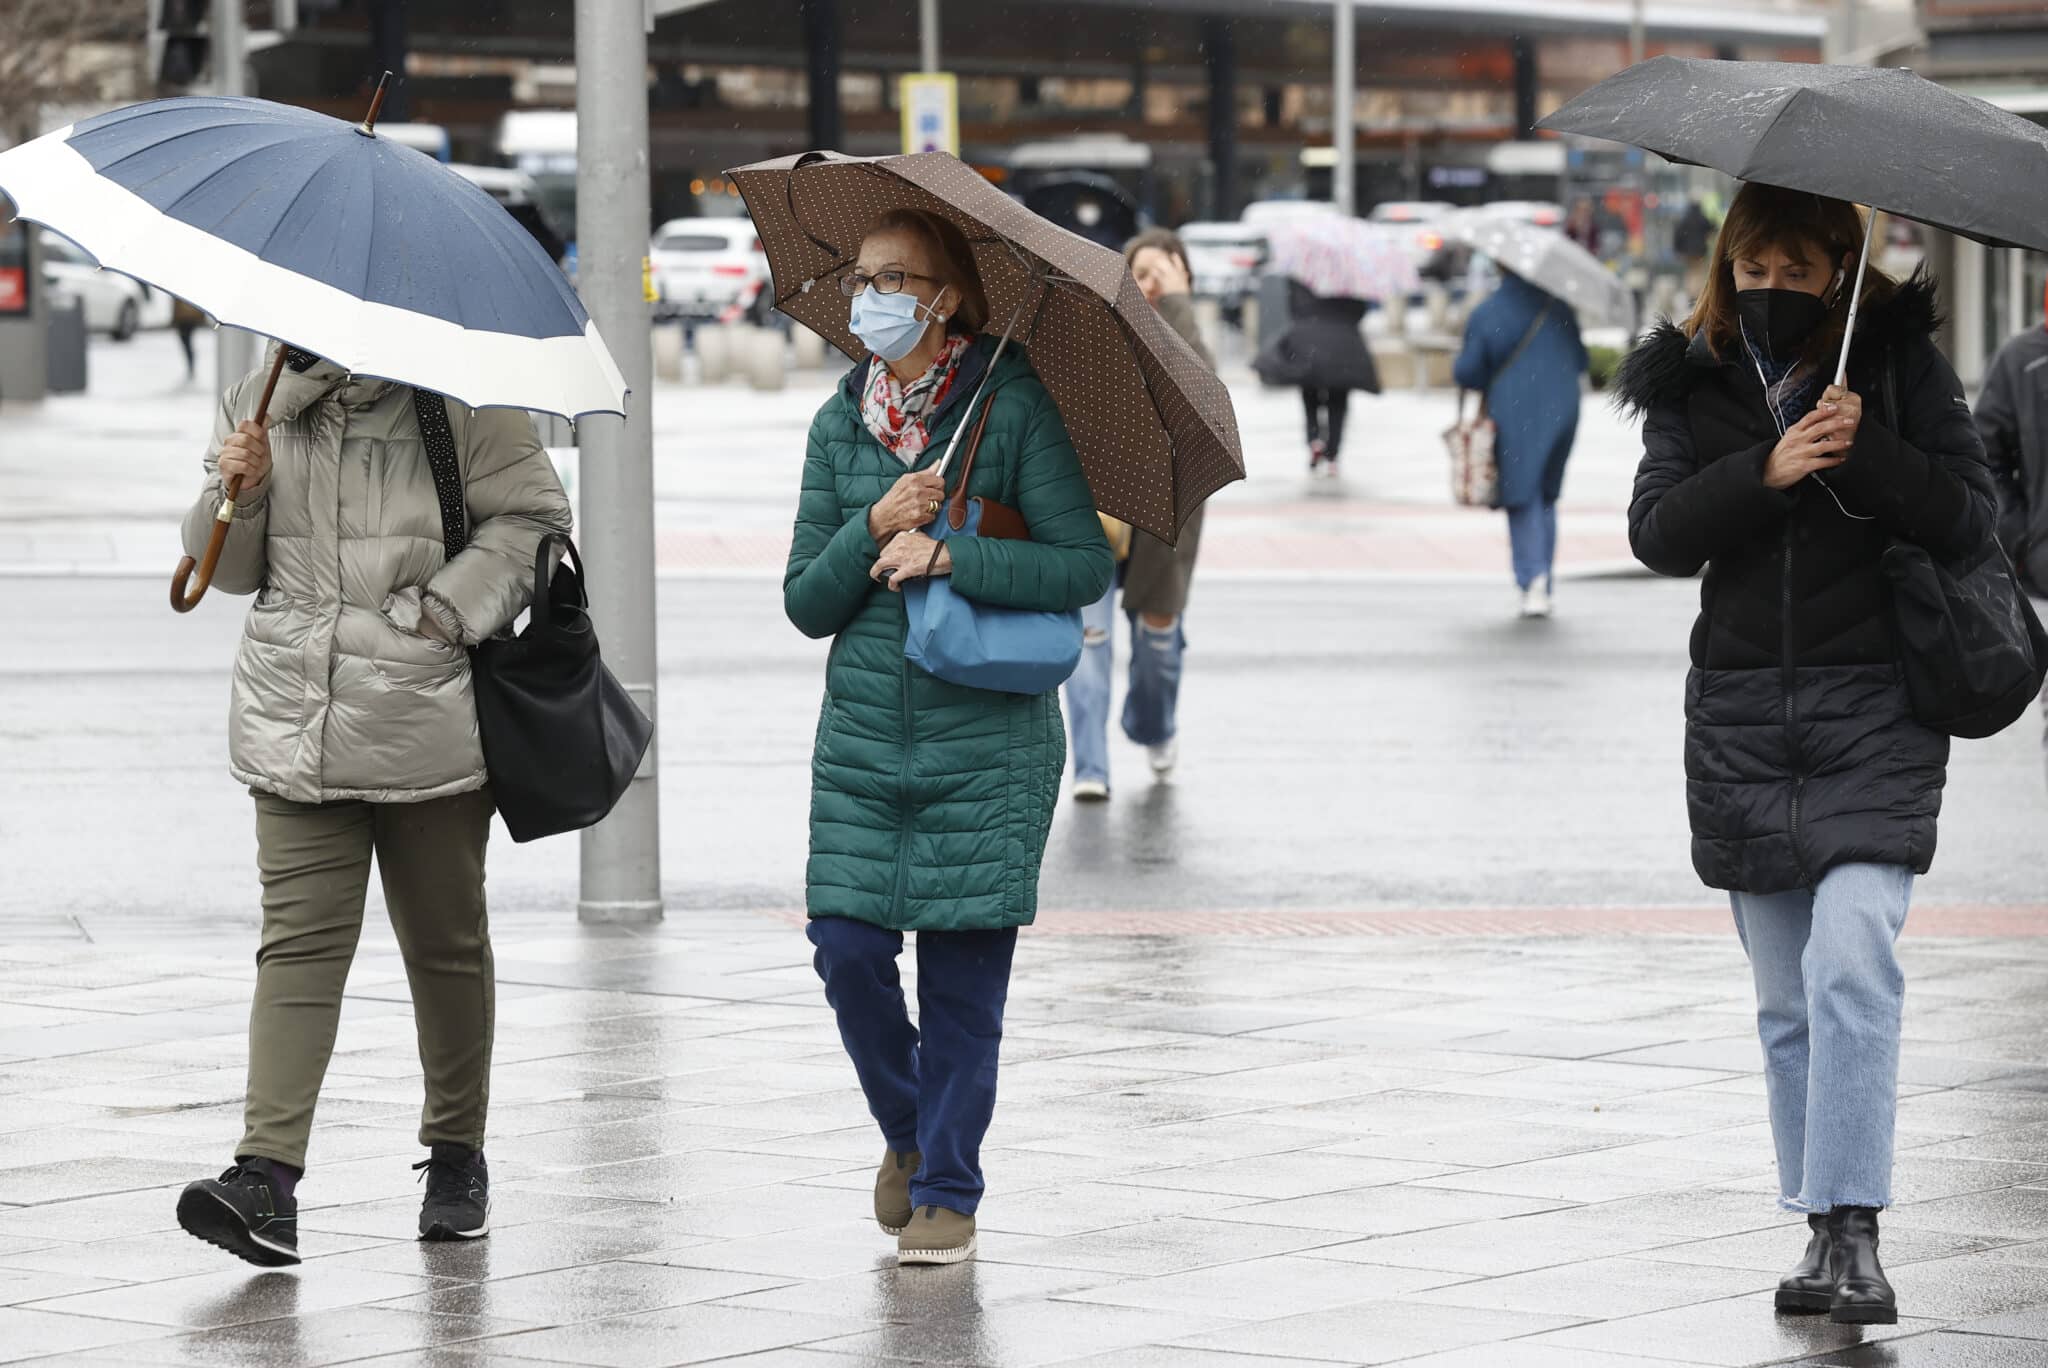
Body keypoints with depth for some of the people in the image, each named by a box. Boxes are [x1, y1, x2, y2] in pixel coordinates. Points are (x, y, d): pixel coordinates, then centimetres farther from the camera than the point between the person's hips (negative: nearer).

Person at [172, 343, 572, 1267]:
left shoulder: (457, 400, -1)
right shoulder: (258, 405, 11)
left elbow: (533, 515, -3)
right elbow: (231, 570, 16)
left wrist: (447, 609, -13)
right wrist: (238, 493, -5)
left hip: (428, 724, -2)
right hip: (295, 729, 2)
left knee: (444, 940, 11)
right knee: (299, 940, -8)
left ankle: (456, 1154, 27)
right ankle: (267, 1179, -16)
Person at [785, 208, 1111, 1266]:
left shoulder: (1013, 408, -5)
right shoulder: (839, 425, 8)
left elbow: (1085, 565, -10)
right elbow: (805, 603, 6)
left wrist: (947, 557, -18)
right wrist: (876, 529, -11)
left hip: (988, 741, -3)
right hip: (862, 733, 4)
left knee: (963, 971, -1)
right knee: (848, 951, -4)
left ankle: (947, 1192, 12)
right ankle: (905, 1134, 23)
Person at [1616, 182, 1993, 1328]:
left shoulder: (1898, 358, 1)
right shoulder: (1693, 381, 7)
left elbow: (1971, 519, -4)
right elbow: (1657, 534, -3)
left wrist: (1868, 454, -19)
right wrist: (1766, 472, -18)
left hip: (1877, 715, -3)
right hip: (1744, 713, 3)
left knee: (1851, 963, -18)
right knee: (1788, 997, 7)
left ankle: (1852, 1233, -19)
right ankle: (1824, 1228, 16)